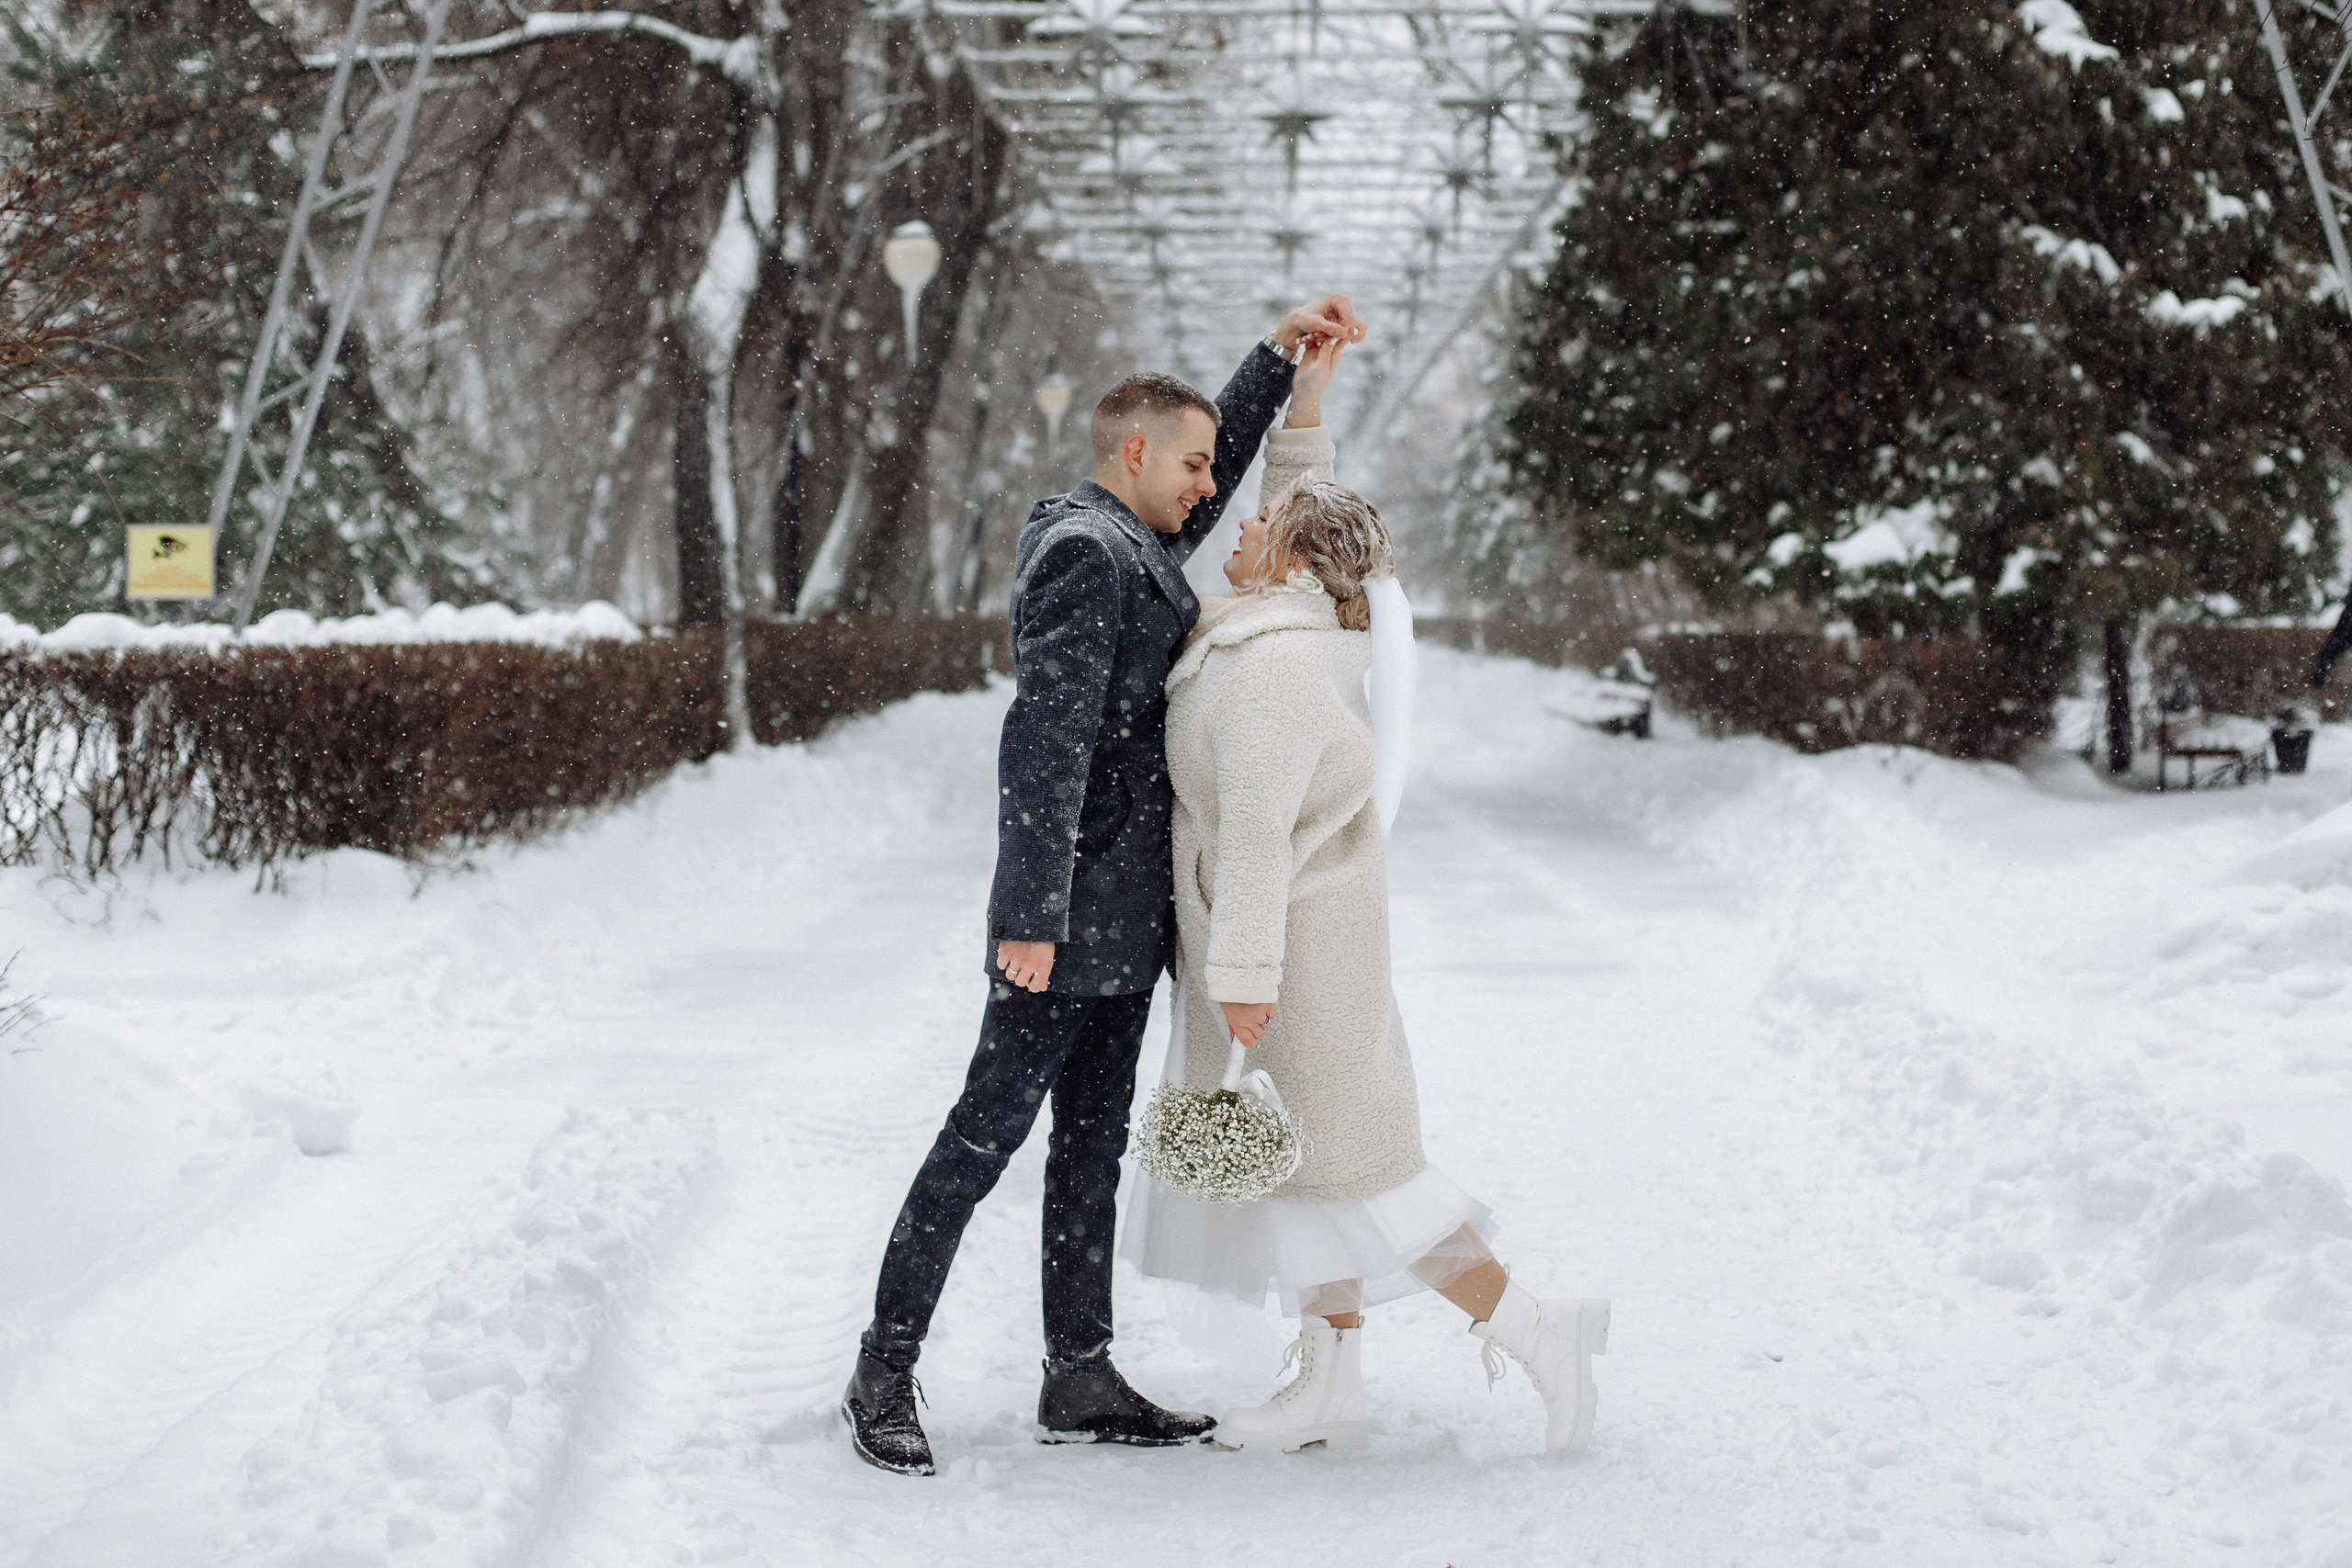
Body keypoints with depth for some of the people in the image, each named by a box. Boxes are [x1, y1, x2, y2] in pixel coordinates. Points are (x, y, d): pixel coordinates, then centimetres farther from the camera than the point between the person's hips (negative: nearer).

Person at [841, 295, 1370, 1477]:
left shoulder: (1132, 546, 15)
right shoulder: (1082, 556, -14)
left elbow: (1211, 478, 37)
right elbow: (1045, 742, -21)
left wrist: (1278, 357, 29)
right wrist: (1030, 917, -25)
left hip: (1124, 918, 10)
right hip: (1072, 914, -10)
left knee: (1093, 1144, 12)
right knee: (986, 1134, -5)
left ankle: (1080, 1380, 17)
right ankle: (883, 1378, 3)